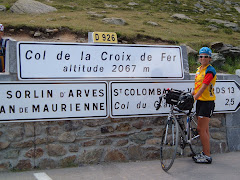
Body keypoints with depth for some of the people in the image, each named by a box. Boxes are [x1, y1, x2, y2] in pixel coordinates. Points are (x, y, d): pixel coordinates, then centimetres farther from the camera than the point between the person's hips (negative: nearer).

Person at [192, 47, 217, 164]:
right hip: (200, 101, 9)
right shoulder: (199, 69, 14)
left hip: (207, 102, -9)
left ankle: (207, 156, -1)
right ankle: (205, 153, 22)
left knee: (201, 130, -9)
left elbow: (204, 87, -23)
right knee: (204, 129, 14)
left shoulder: (210, 70, -13)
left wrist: (193, 98, -28)